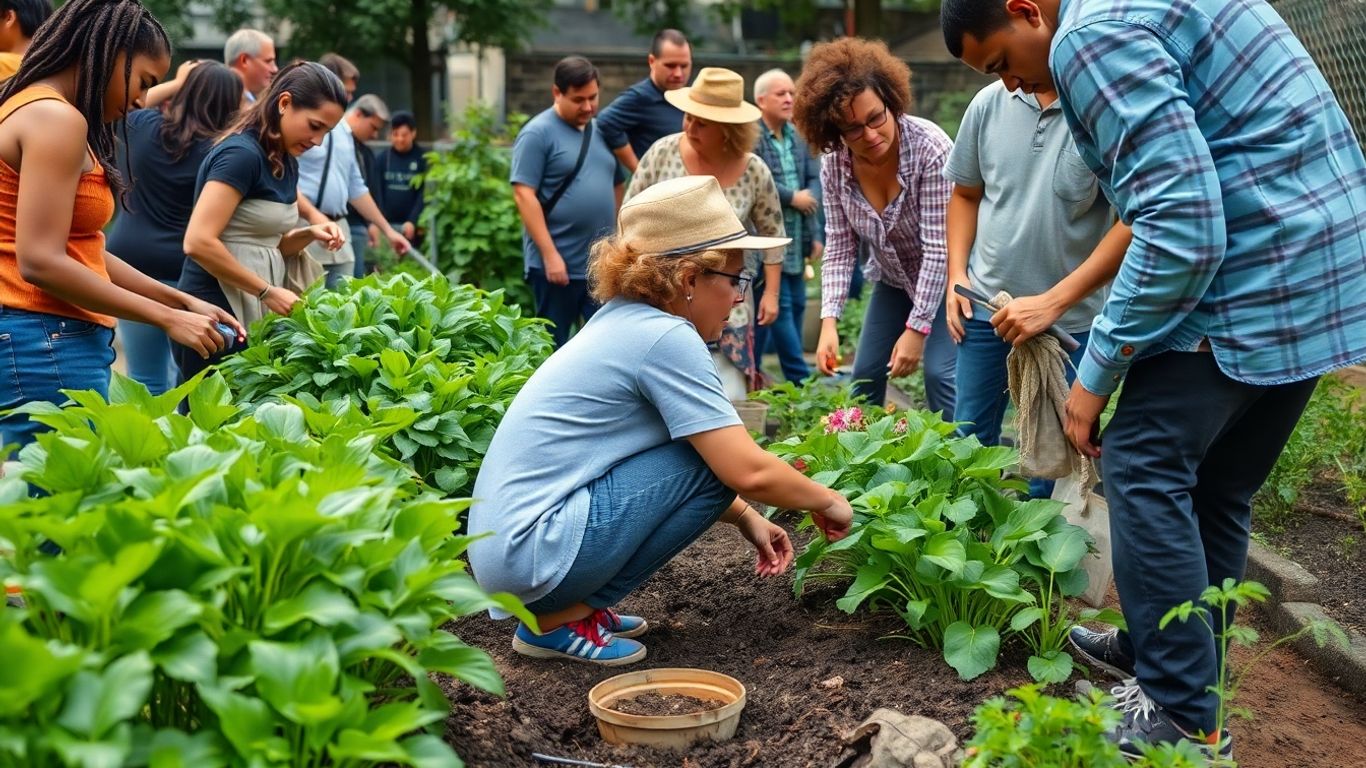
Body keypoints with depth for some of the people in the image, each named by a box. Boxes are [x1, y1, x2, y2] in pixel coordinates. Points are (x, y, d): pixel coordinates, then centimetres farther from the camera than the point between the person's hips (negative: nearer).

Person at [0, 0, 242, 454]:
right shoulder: (55, 118, -12)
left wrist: (184, 302, 14)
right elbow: (41, 262, -19)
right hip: (46, 344, -10)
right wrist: (167, 317, -13)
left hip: (51, 341, 10)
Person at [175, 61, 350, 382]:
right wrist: (268, 291, -19)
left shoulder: (286, 161, 11)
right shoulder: (241, 154, -15)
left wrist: (308, 234, 1)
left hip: (253, 317, 9)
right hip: (216, 313, -9)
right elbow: (199, 242, -23)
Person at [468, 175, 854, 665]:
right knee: (713, 461, -9)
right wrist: (826, 502, 0)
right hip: (533, 552, -9)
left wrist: (746, 518, 15)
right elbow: (748, 472, -17)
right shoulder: (666, 338, -15)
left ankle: (569, 602, 11)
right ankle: (560, 620, -6)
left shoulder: (624, 321, 12)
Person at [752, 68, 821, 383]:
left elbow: (815, 180, 10)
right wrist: (792, 197, -12)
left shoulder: (800, 137, 13)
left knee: (796, 306, 11)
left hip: (796, 239, 8)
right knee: (779, 306, -6)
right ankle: (800, 379, -4)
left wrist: (816, 233, -3)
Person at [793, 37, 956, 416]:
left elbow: (938, 246, -29)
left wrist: (917, 328, -29)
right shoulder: (834, 164, -16)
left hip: (942, 277, -5)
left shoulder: (929, 147, -31)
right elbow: (840, 246, -11)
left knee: (941, 374, -16)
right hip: (893, 280, 5)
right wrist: (829, 320, -23)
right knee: (866, 374, 8)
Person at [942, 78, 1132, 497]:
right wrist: (957, 274, 2)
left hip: (1071, 318, -4)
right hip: (985, 306, 4)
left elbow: (1133, 222, -20)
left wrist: (1052, 302, -22)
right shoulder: (989, 102, -4)